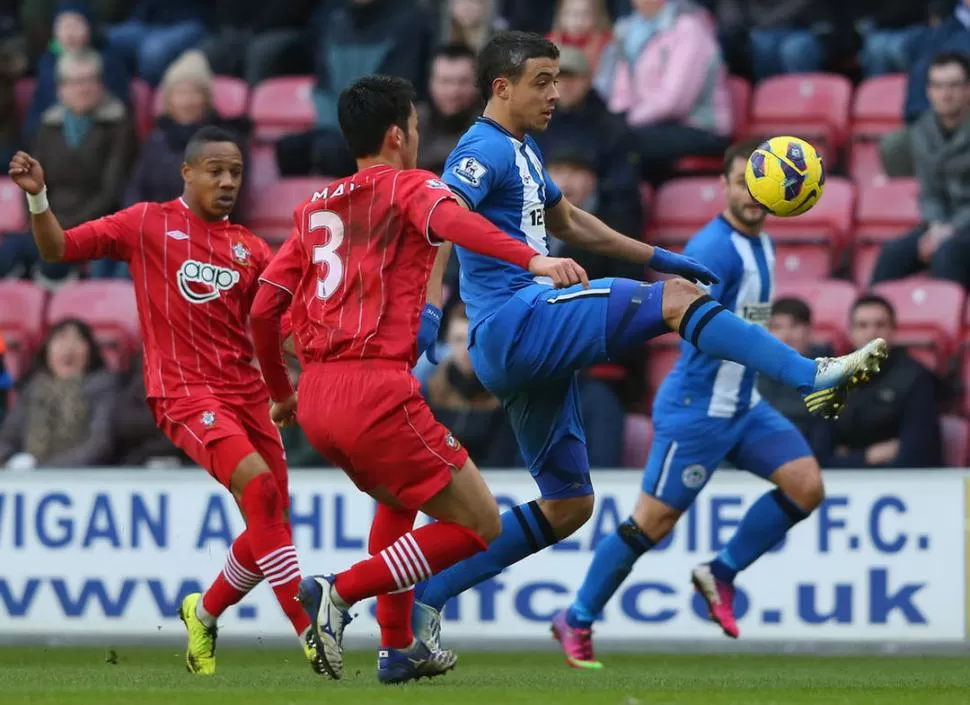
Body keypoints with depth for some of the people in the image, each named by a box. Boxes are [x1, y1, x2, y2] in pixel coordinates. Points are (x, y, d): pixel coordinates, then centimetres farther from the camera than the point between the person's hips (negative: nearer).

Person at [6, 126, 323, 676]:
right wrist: (38, 198, -14)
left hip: (245, 390, 6)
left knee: (272, 522, 4)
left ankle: (205, 613, 31)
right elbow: (58, 248, 3)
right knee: (258, 484, -26)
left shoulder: (250, 249, 14)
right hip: (184, 391, -6)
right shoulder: (147, 224, 4)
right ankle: (309, 630, -27)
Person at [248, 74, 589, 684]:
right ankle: (341, 592, -11)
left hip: (317, 399, 7)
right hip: (377, 389, -7)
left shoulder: (314, 208, 20)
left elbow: (264, 310, 18)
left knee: (398, 497, 34)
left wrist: (282, 394, 33)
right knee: (479, 526, 2)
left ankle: (398, 647, 27)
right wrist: (532, 259, -35)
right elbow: (452, 221, -21)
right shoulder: (409, 187, 3)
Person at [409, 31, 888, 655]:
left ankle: (423, 599, 11)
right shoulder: (485, 150, -8)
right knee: (676, 299, -14)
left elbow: (568, 221, 38)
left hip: (529, 346, 10)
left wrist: (657, 257, 37)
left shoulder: (524, 153, 22)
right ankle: (814, 378, -16)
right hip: (515, 322, -10)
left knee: (568, 505, 11)